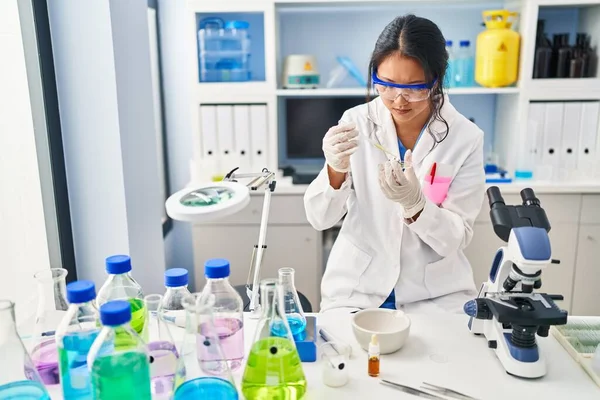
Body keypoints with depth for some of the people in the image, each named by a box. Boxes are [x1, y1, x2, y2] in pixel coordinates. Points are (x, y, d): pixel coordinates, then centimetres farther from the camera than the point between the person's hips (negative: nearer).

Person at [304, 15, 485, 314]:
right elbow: (319, 219, -8)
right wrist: (335, 169, -26)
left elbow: (456, 239, -9)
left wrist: (414, 203, -28)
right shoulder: (357, 121, -7)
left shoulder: (466, 138, -9)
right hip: (355, 286, 0)